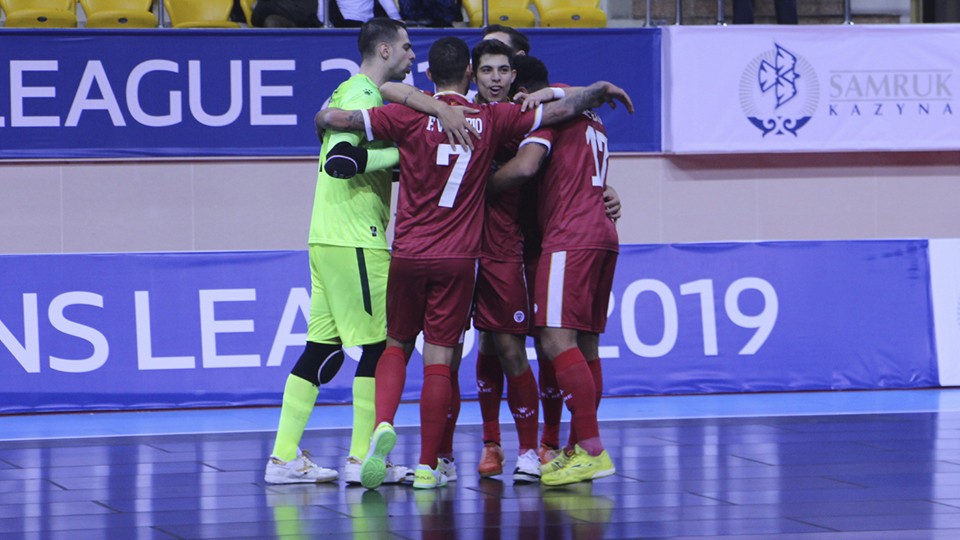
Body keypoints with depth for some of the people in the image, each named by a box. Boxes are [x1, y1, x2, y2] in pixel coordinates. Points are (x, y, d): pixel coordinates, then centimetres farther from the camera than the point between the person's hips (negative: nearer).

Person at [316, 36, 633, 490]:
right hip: (459, 259, 0)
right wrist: (601, 89, 25)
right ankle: (427, 466, 1)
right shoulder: (492, 119, 0)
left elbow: (330, 118, -6)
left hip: (409, 253, 0)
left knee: (397, 346, 16)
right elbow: (562, 110, 7)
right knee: (439, 360, 1)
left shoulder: (410, 116, -4)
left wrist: (326, 129, 17)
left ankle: (384, 425, -9)